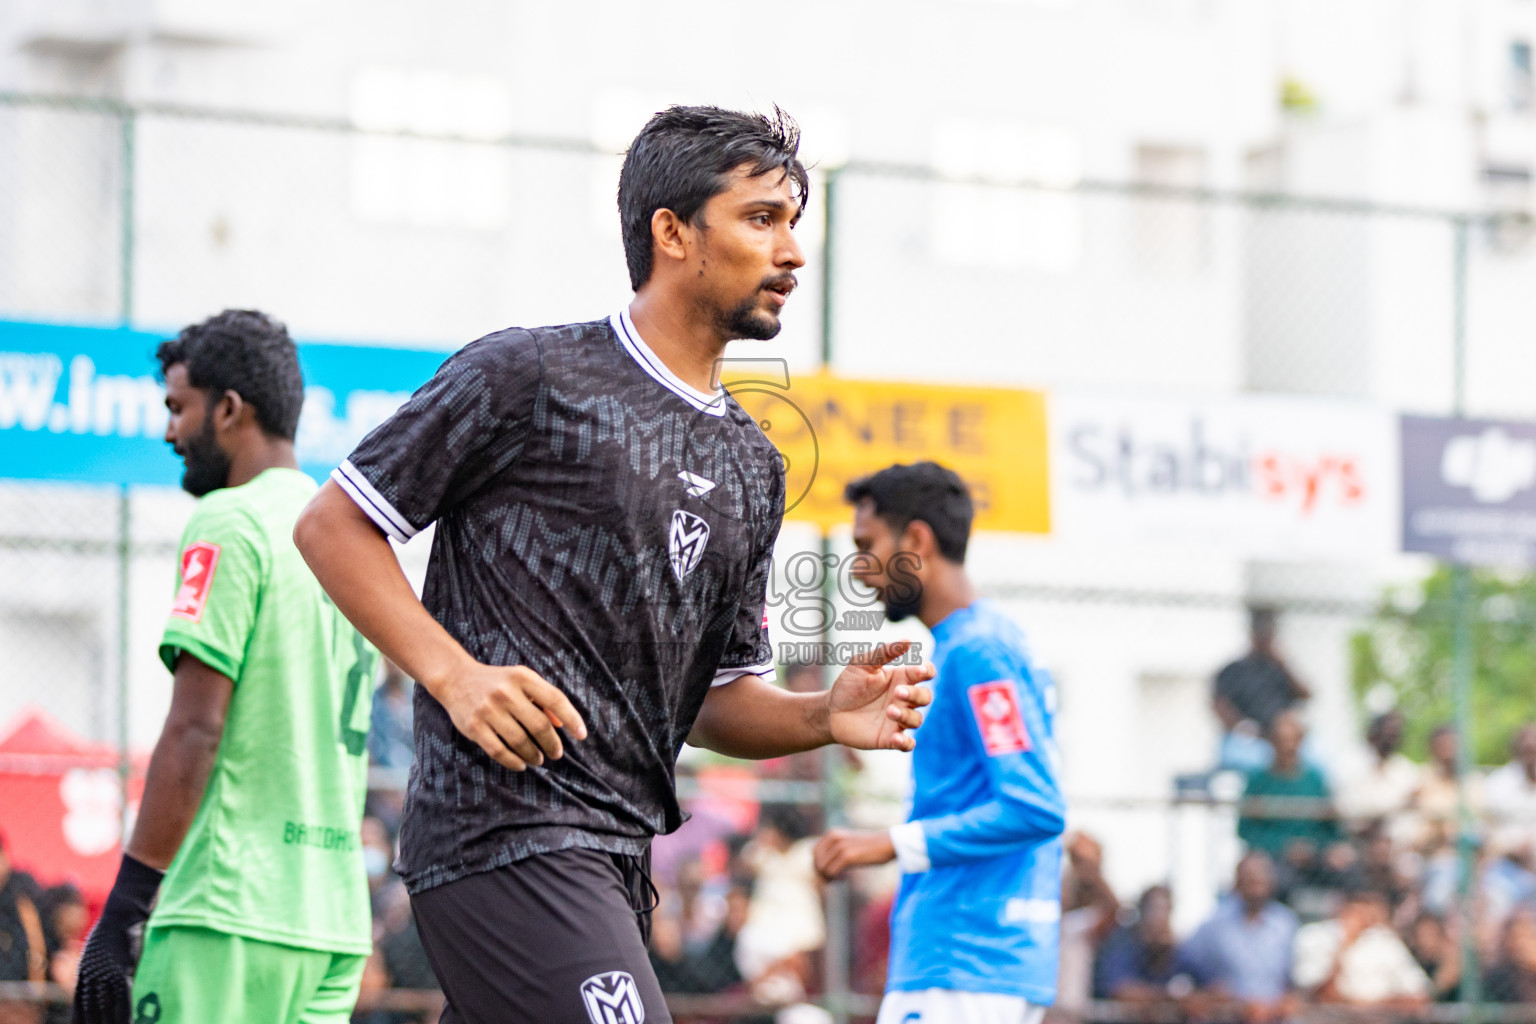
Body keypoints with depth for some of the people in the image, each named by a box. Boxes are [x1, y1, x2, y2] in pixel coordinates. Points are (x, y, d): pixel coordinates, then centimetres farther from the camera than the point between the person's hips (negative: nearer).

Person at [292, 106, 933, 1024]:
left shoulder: (752, 467, 19)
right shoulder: (529, 378, -3)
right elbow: (333, 526, -1)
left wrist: (824, 717, 2)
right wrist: (455, 675, -14)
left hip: (615, 863, 8)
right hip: (504, 834, -8)